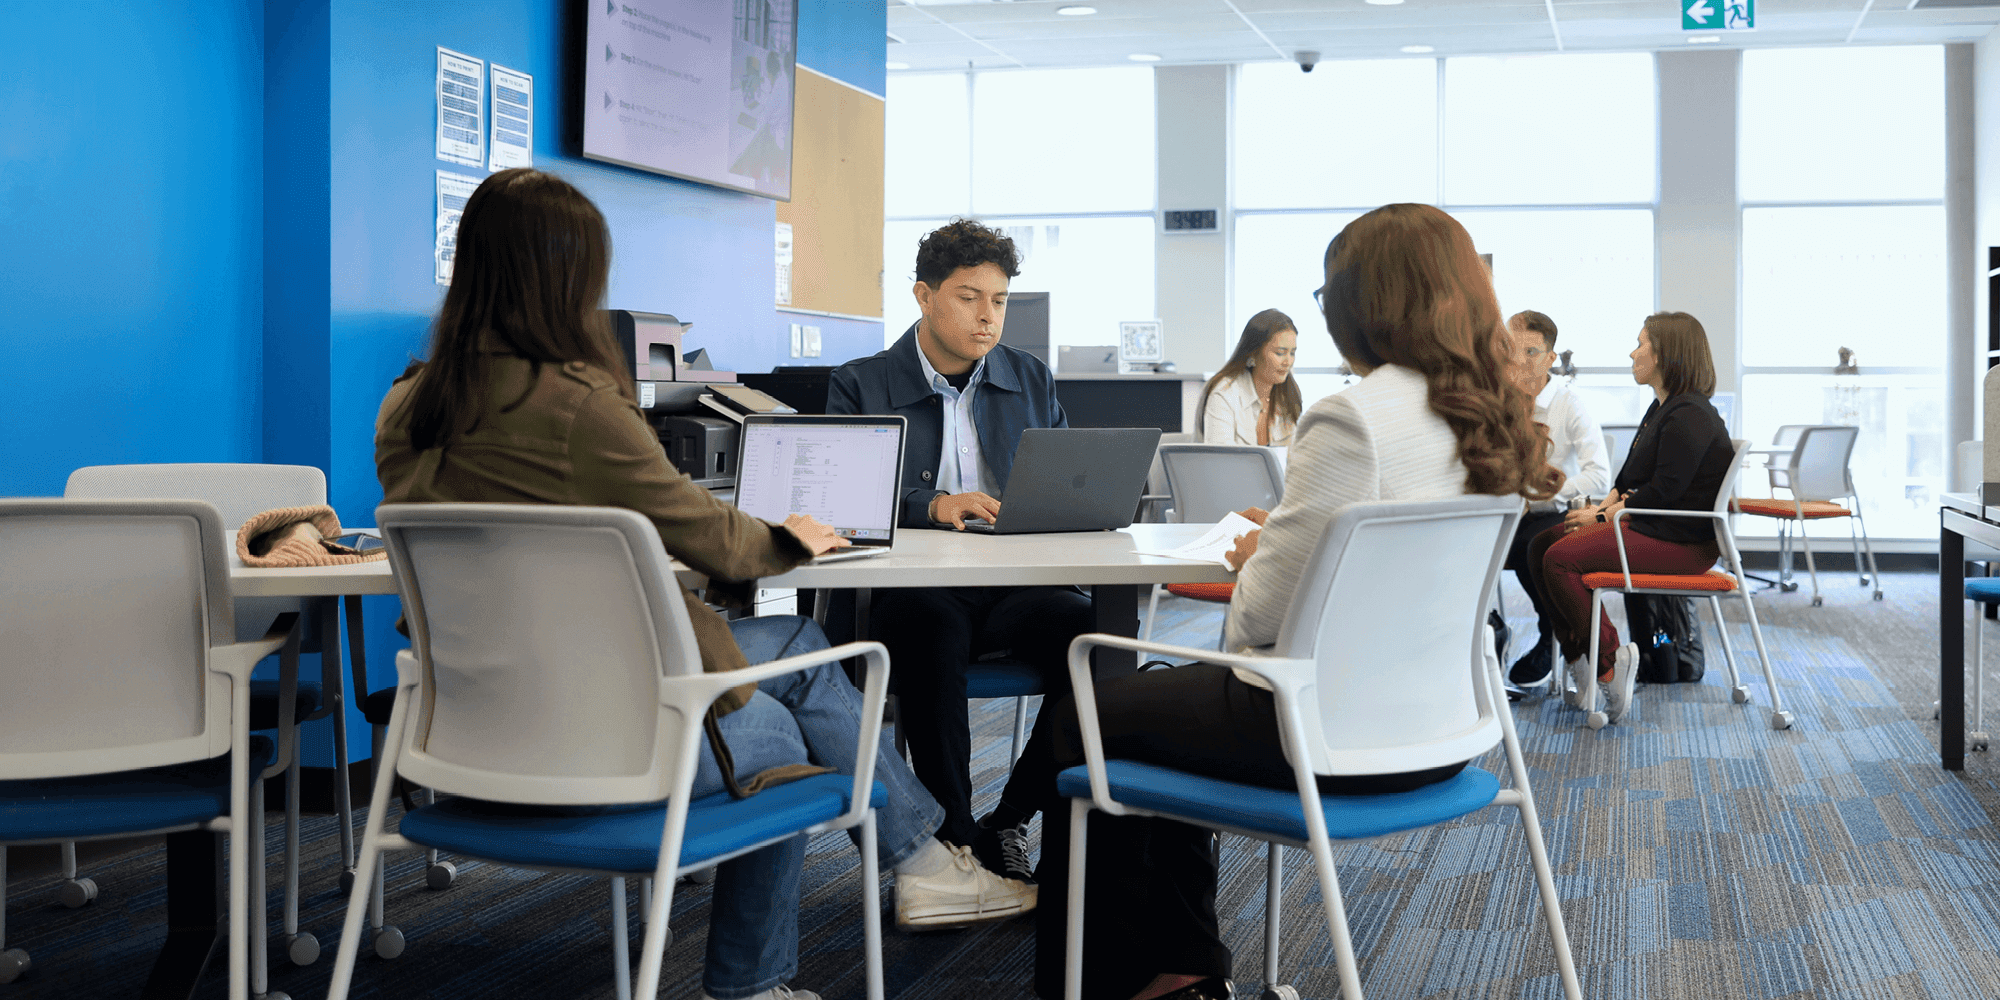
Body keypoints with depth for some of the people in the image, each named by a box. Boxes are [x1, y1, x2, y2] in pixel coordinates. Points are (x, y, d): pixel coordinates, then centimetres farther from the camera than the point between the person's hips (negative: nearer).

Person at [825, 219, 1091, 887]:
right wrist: (933, 506, -22)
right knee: (934, 630, -39)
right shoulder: (861, 386, 8)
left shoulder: (1031, 380, 21)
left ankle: (1007, 823, -11)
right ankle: (958, 839, -22)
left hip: (1013, 586, 3)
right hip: (912, 588, -3)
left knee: (1091, 631, -29)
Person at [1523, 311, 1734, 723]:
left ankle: (1609, 660, -13)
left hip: (1680, 542, -11)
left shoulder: (1690, 417, -17)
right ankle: (1576, 654, 6)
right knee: (1541, 546, 3)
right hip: (1646, 524, 11)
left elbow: (1664, 490, -20)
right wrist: (1608, 504, 1)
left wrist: (1604, 518, -14)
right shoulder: (1661, 408, 17)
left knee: (1561, 558, -23)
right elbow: (1631, 476, 20)